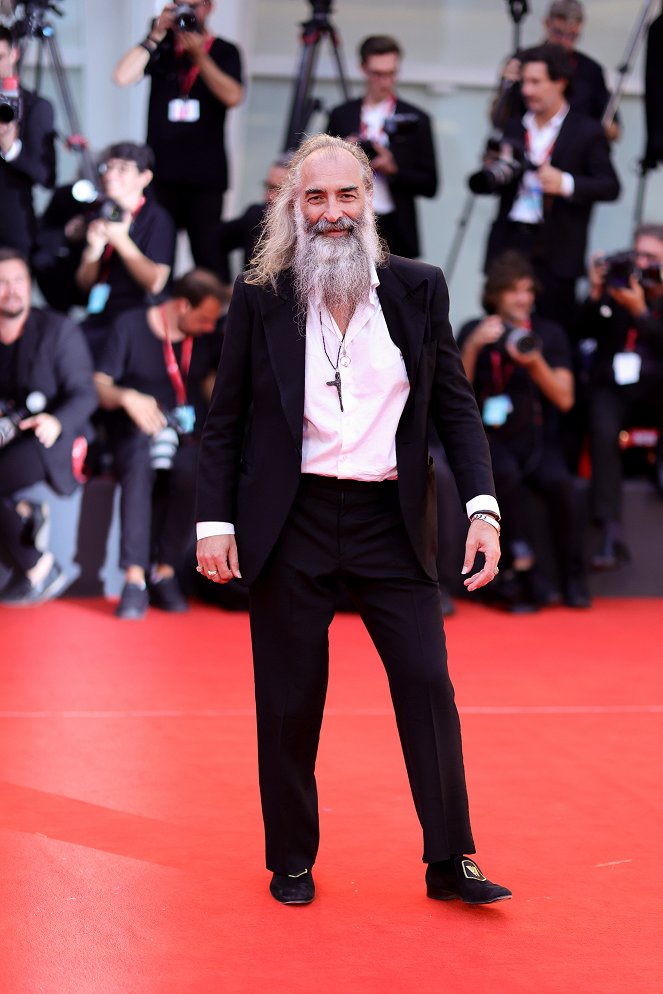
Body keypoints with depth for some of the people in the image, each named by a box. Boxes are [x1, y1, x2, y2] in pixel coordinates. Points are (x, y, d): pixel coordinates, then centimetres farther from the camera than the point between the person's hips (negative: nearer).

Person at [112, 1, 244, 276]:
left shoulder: (224, 52, 7)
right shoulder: (161, 49, 10)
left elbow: (232, 96, -11)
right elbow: (123, 76, -6)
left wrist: (199, 56, -17)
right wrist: (156, 35, -7)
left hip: (206, 173, -1)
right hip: (162, 170, 1)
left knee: (207, 254, -7)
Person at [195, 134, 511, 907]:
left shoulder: (418, 290, 4)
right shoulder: (259, 298, 1)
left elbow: (455, 404, 5)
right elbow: (224, 418, 4)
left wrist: (483, 504, -5)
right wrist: (214, 521, -3)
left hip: (391, 521, 1)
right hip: (291, 520, -1)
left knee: (428, 684, -3)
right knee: (290, 700, 6)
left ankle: (450, 861, 6)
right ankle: (291, 863, 20)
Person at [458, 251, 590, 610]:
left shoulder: (550, 334, 9)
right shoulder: (474, 332, 7)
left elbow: (564, 400, 1)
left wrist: (536, 364, -16)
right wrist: (473, 346, -17)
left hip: (539, 439, 1)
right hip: (490, 439, -1)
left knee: (560, 483, -30)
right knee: (507, 476, -34)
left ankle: (573, 580, -20)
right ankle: (525, 569, -32)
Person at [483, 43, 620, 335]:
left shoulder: (586, 132, -1)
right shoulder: (514, 128, 14)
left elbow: (610, 186, -6)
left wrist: (567, 184, -22)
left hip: (555, 252, -4)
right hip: (509, 242, 4)